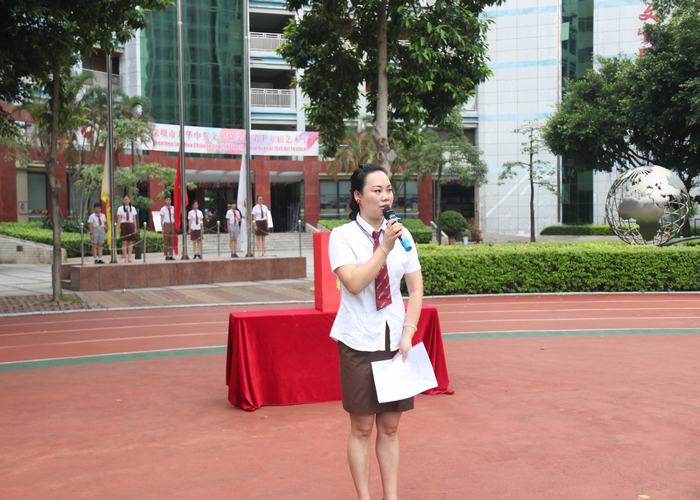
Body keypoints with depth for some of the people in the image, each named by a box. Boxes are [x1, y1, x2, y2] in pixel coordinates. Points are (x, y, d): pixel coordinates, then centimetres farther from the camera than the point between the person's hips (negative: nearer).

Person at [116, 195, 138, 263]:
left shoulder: (132, 208, 11)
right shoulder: (120, 209, 4)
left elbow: (134, 219, 10)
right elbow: (119, 219, 2)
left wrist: (135, 228, 5)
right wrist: (119, 228, -6)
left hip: (131, 225, 2)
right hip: (123, 225, -2)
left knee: (131, 242, 1)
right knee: (124, 242, -4)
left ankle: (129, 257, 6)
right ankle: (125, 257, -2)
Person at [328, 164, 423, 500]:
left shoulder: (401, 234, 4)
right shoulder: (342, 236, -7)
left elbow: (416, 289, 6)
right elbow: (354, 283, -20)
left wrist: (408, 333, -3)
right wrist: (385, 248, -24)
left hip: (396, 342, 4)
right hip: (359, 344, -3)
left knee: (390, 427, 9)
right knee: (362, 428, 4)